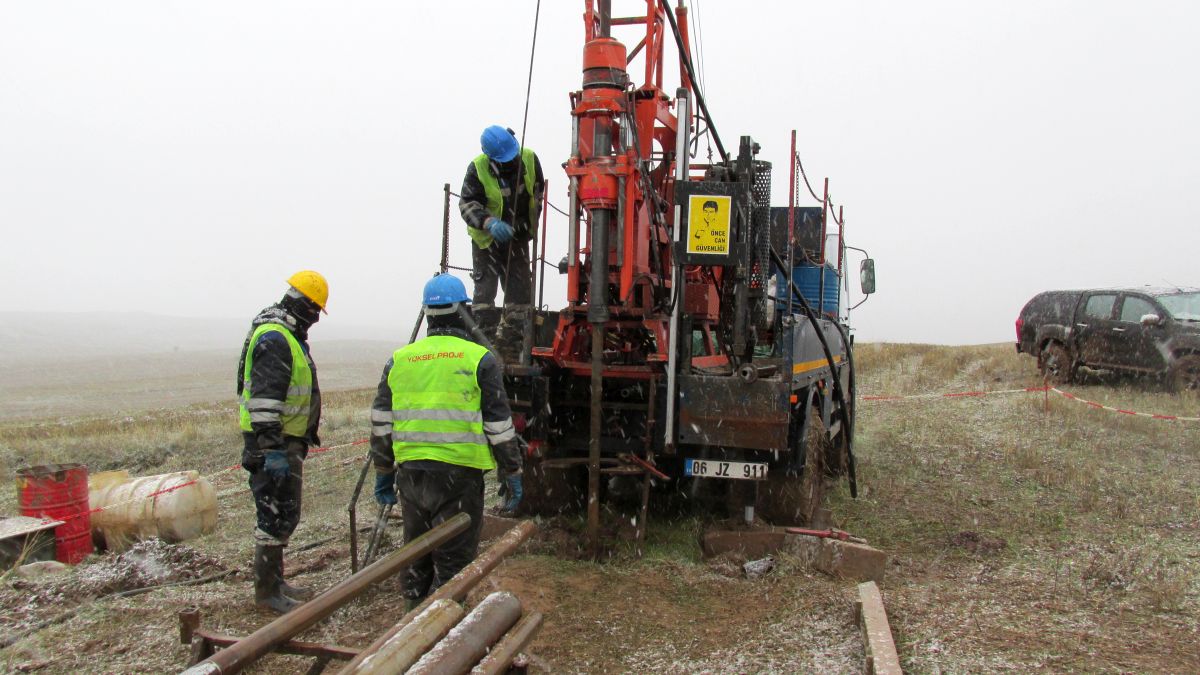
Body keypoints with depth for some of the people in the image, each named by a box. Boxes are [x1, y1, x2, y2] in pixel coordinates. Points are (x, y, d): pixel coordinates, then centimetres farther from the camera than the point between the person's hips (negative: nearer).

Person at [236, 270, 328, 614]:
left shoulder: (286, 335, 17)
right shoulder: (274, 338, -18)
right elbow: (264, 399, -25)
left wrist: (307, 431, 33)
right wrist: (272, 449, -30)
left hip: (287, 440, 11)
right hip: (274, 443, -11)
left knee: (284, 515, 18)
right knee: (276, 517, -5)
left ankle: (275, 581, 29)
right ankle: (267, 592, 4)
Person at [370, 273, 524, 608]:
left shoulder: (399, 359, 8)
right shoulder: (480, 359, -4)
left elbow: (381, 423, 10)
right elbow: (499, 425, -4)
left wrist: (383, 473, 20)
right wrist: (512, 474, 5)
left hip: (411, 472, 5)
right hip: (459, 474, -4)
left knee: (417, 558, 19)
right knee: (452, 563, 3)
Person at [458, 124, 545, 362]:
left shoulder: (529, 159, -8)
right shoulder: (477, 168, -20)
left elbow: (538, 190, 9)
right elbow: (466, 203, -22)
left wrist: (531, 222, 5)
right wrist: (489, 222, -40)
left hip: (518, 237, 4)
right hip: (486, 239, -4)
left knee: (520, 293, 5)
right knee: (484, 292, -5)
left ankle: (509, 349, 16)